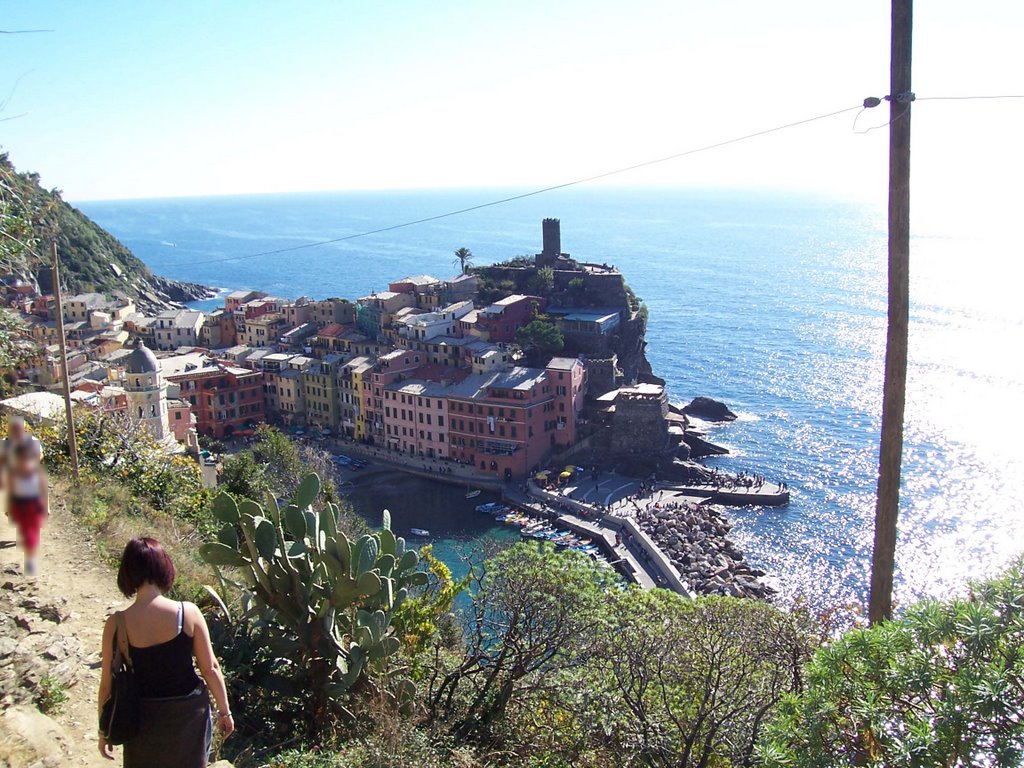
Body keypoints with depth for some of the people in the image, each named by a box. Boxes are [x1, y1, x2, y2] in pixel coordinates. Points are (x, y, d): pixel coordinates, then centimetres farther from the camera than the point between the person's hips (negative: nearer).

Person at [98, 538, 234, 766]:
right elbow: (211, 668, -11)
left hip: (144, 717, 0)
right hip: (189, 711, 0)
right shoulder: (188, 613, -18)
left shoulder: (116, 624, -17)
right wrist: (224, 711, 4)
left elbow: (107, 684, -8)